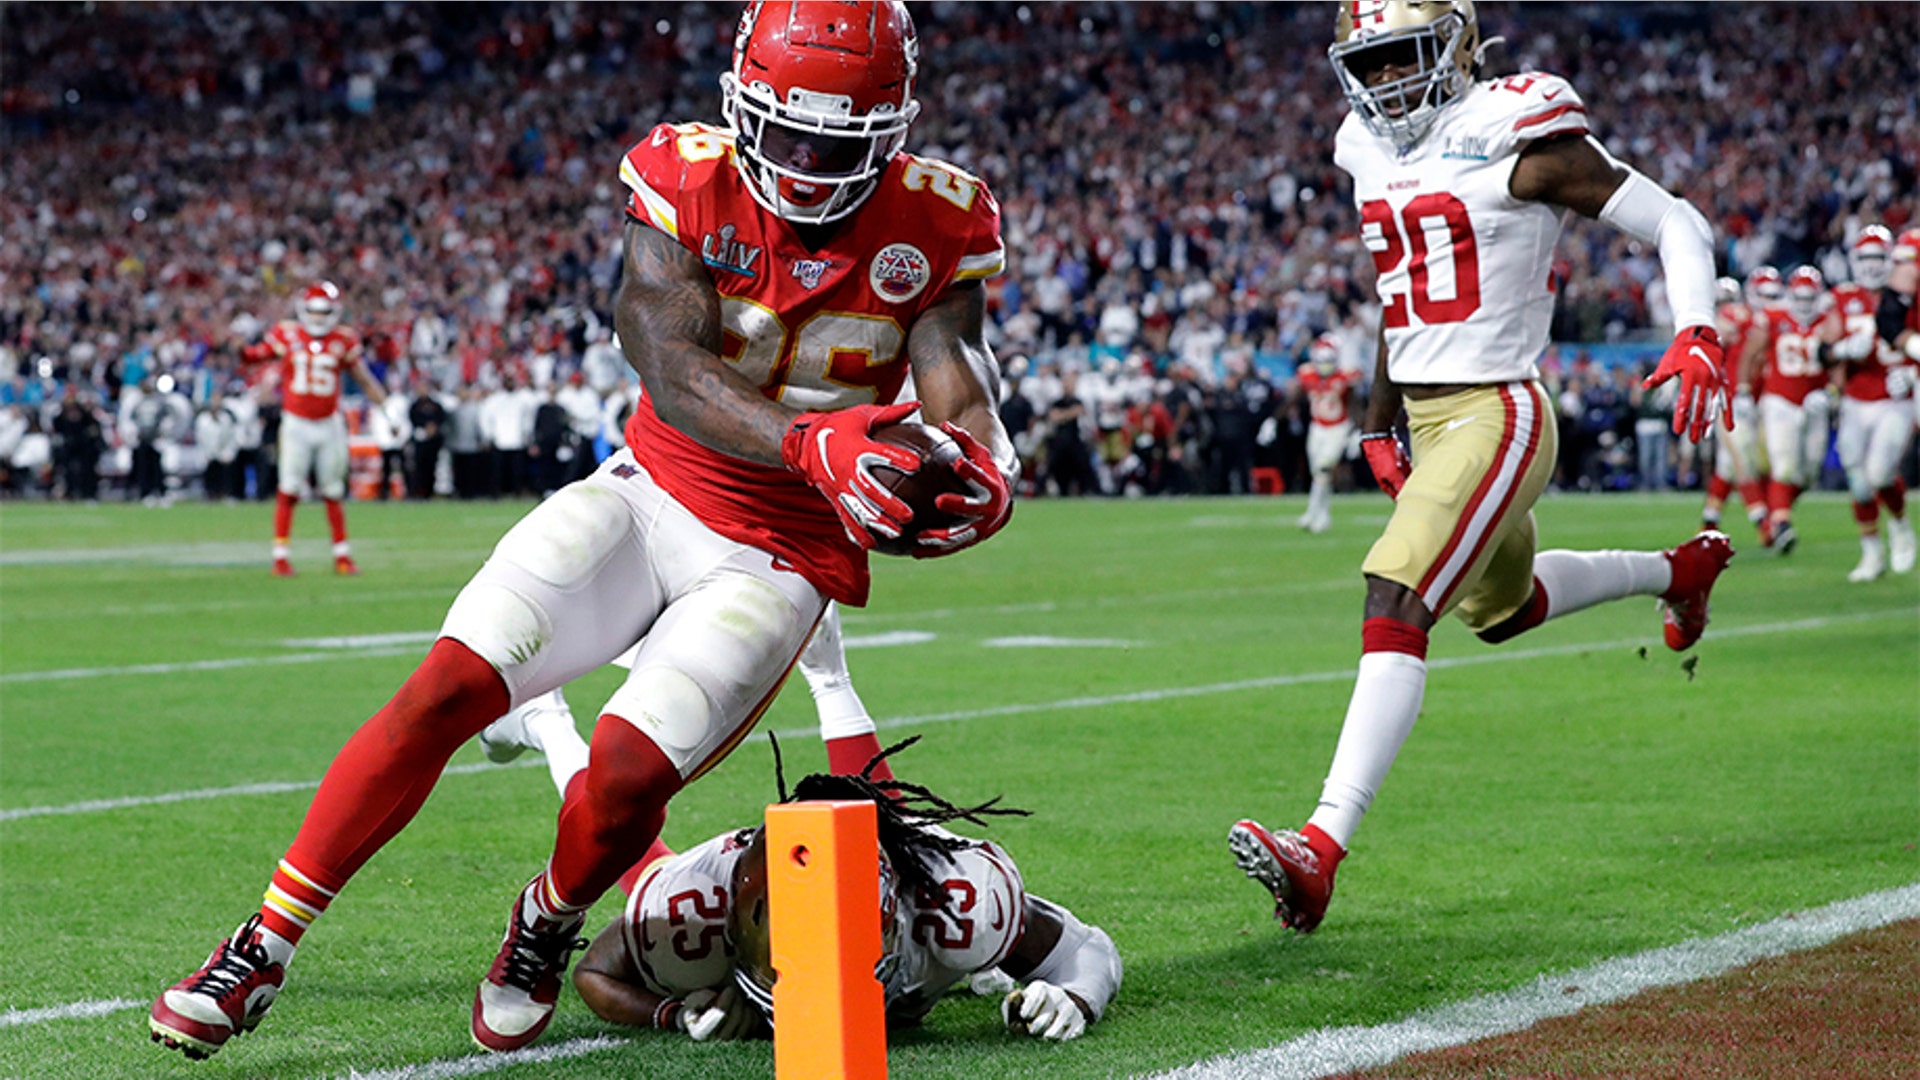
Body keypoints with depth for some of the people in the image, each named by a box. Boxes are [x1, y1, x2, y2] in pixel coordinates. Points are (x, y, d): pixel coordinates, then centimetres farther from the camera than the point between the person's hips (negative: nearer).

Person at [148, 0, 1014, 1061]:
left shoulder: (934, 224, -8)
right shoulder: (686, 180, -11)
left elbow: (957, 393, -10)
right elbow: (669, 360, -23)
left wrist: (976, 472, -35)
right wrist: (810, 444, -40)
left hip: (780, 558, -1)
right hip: (651, 496, 1)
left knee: (628, 773, -22)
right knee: (449, 686, -16)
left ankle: (547, 926, 15)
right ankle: (262, 948, -4)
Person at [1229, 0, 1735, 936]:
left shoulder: (1519, 142, -12)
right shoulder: (1372, 155, 10)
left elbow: (1676, 225, -9)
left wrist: (1697, 337, -24)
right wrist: (1378, 426, 23)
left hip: (1496, 414, -9)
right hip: (1427, 419, 9)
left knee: (1396, 605, -24)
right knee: (1503, 609, 27)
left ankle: (1321, 848, -33)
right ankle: (1680, 569, 52)